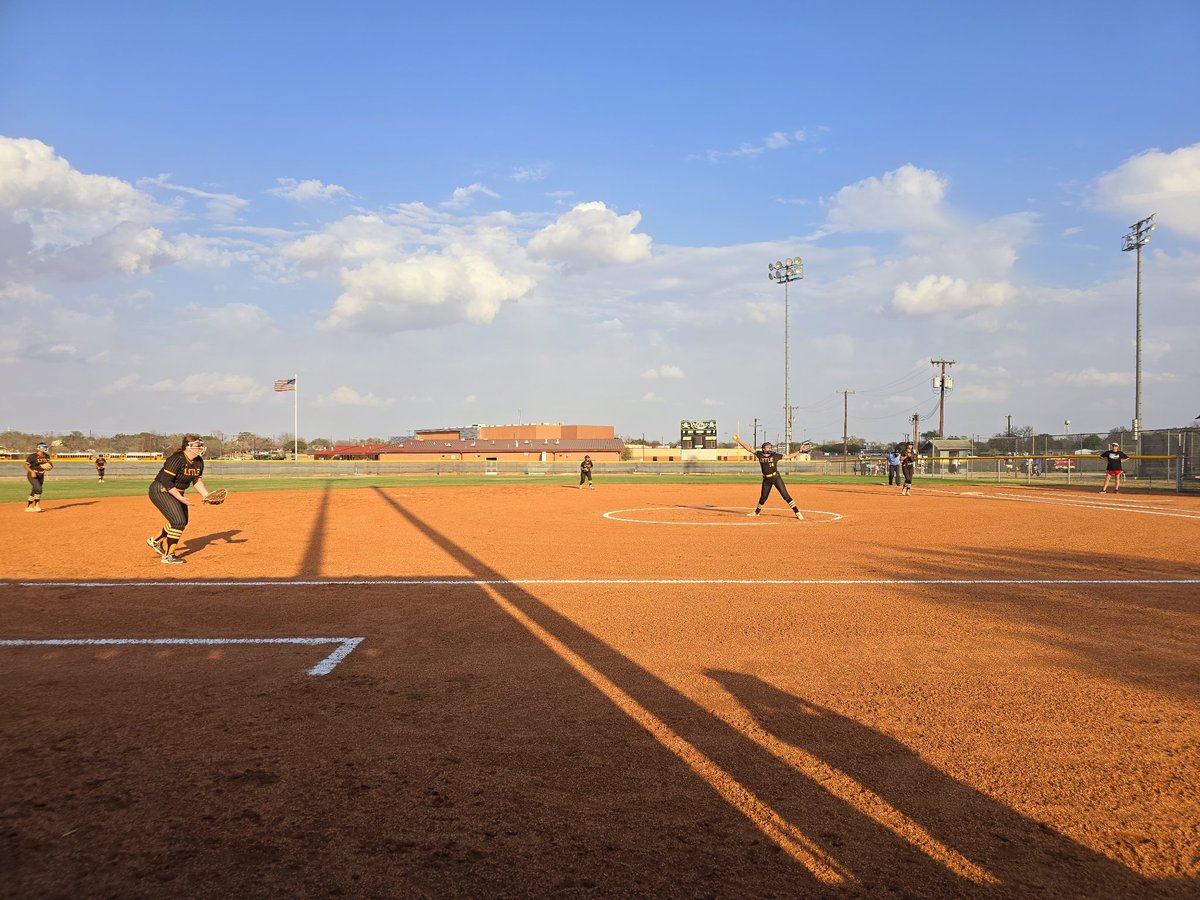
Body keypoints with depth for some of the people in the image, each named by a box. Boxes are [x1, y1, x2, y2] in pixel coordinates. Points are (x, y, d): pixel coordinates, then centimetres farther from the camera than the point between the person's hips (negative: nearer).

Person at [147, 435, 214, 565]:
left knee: (182, 522, 17)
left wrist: (207, 496, -3)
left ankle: (155, 541, 39)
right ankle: (168, 556, -4)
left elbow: (197, 480, 9)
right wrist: (180, 497, -29)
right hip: (160, 491, -9)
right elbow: (166, 481, -28)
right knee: (178, 522, -16)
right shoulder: (177, 460, -27)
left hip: (176, 493, 9)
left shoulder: (199, 462, -2)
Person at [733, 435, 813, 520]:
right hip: (766, 479, 2)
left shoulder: (775, 455, -1)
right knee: (763, 497, 12)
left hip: (776, 477, -2)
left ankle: (797, 512, -6)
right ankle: (757, 512, 35)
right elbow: (749, 449, 7)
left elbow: (788, 456, 4)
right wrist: (739, 441, 2)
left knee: (785, 495, -7)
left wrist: (799, 451, -2)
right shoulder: (759, 454, 3)